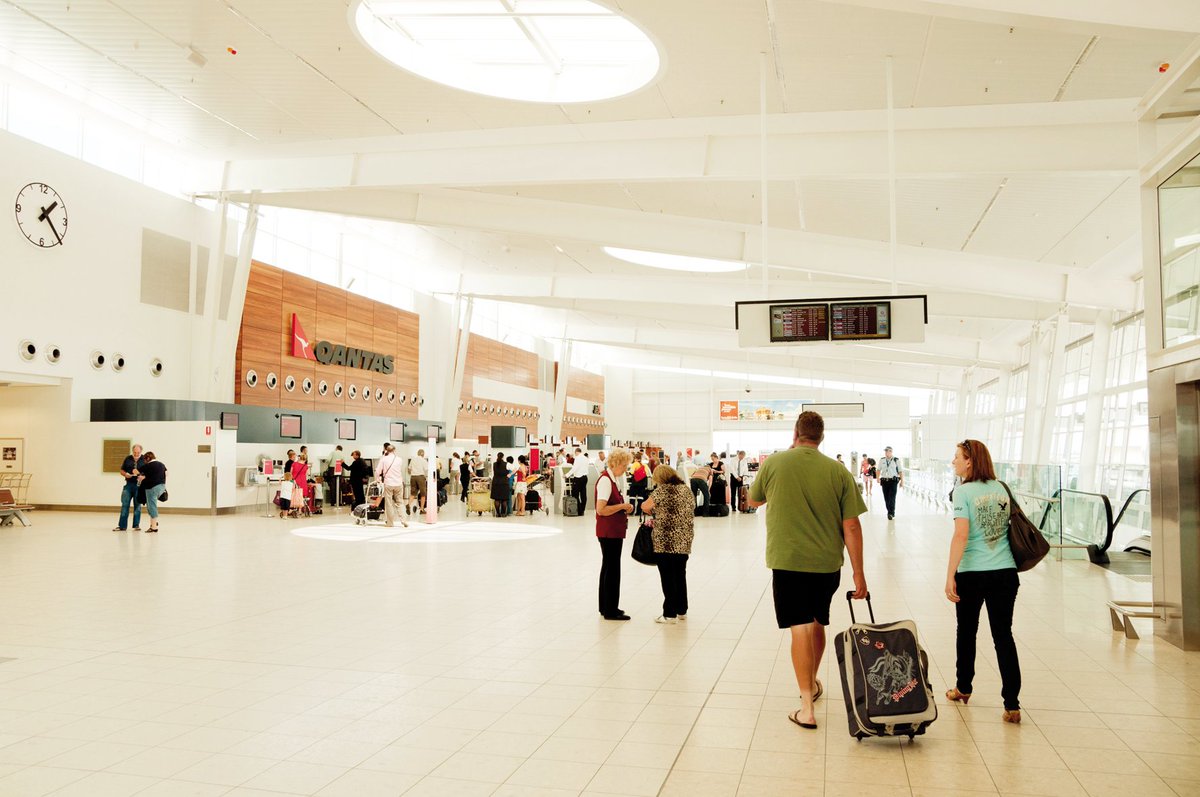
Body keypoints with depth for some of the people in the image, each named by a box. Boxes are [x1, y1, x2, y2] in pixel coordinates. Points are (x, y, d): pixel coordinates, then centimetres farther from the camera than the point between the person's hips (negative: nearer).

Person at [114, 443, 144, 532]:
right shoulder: (128, 459, 8)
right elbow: (122, 470, 14)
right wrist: (125, 474, -7)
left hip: (139, 485, -2)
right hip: (129, 484, 2)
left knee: (137, 505, 3)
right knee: (125, 504, 1)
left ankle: (136, 525, 10)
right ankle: (122, 525, 4)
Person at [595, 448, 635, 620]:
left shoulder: (611, 479, 12)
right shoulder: (605, 480, -18)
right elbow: (601, 509, -25)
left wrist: (623, 510, 7)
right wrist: (623, 506, -17)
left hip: (613, 532, 10)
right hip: (609, 532, -10)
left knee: (608, 567, 16)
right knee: (612, 569, -3)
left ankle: (606, 607, 27)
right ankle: (610, 610, 5)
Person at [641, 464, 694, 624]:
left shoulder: (663, 489, -10)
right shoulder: (686, 489, 12)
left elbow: (645, 506, -10)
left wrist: (653, 511, 12)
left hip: (666, 540, -7)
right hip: (684, 540, 7)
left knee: (668, 578, 0)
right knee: (680, 575, 16)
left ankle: (670, 614, 4)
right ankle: (681, 611, 24)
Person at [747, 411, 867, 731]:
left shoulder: (773, 463, -6)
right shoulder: (838, 472, -4)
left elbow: (754, 500, 13)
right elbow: (851, 527, -5)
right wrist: (858, 573, 3)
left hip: (788, 560, -3)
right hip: (827, 563, 3)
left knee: (800, 629, 0)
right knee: (817, 623, 21)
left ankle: (807, 707, -4)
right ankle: (812, 683, 41)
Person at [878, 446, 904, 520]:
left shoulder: (896, 460, 1)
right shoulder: (882, 460, 10)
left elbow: (900, 471, 3)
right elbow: (879, 470, 13)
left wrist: (902, 481, -1)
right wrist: (878, 478, -3)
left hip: (893, 481, -3)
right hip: (884, 481, 4)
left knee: (892, 497, -12)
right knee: (886, 498, 5)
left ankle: (890, 513, -13)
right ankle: (891, 513, 19)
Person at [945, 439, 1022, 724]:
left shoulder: (963, 491, -10)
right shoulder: (1001, 489, 6)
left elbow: (961, 535, -17)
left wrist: (950, 576, -16)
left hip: (972, 574, -4)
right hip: (1005, 572, 4)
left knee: (967, 632, 15)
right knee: (1003, 636, 6)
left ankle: (963, 689, 31)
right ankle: (1011, 705, 3)